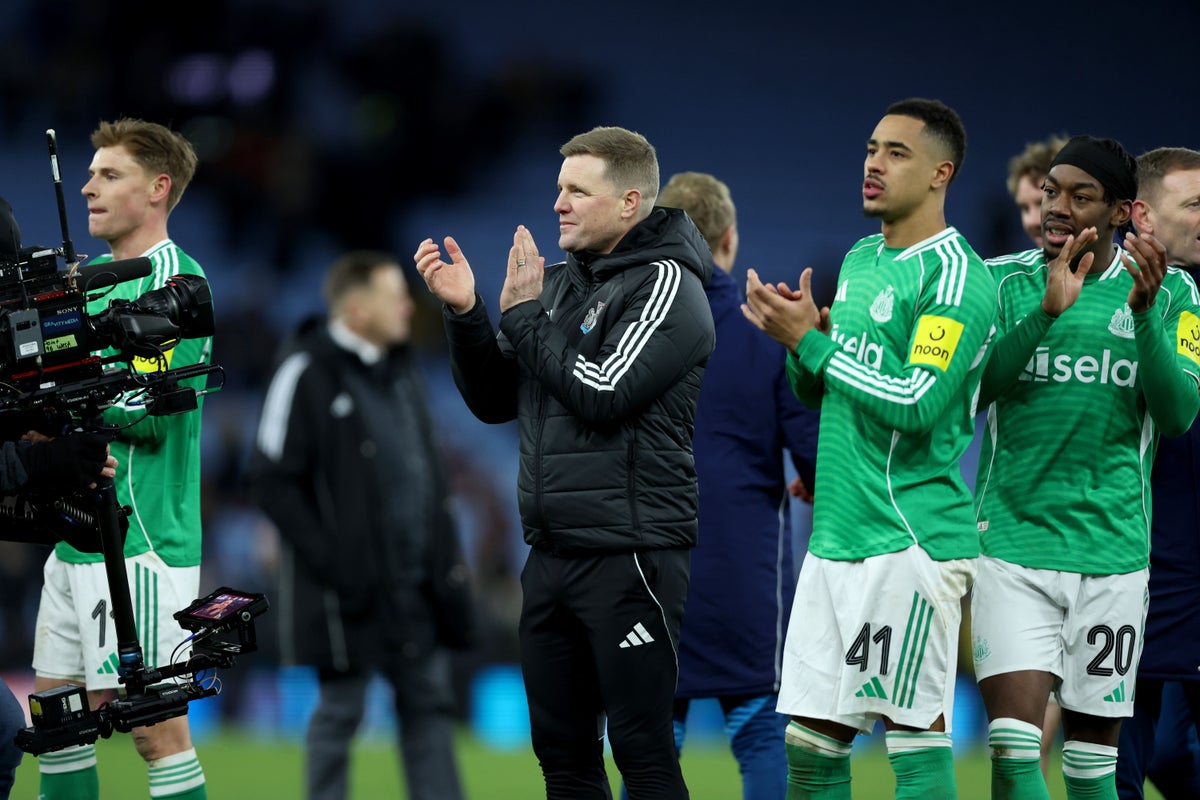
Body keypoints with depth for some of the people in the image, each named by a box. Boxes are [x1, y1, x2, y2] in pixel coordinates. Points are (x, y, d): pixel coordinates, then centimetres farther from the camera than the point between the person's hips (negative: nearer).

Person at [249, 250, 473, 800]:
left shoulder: (400, 368, 13)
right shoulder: (307, 373, -10)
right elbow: (272, 479, -13)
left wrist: (445, 556, 10)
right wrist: (330, 561, -17)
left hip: (416, 583, 7)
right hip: (348, 589, -7)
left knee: (429, 703, 5)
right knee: (340, 712, 1)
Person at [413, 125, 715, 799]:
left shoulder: (665, 285, -8)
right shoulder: (560, 281, 15)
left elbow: (603, 394, -18)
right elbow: (495, 401, 17)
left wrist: (522, 313, -8)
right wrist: (465, 313, 2)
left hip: (630, 556, -8)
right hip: (552, 556, 8)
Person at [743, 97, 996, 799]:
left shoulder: (956, 277, -10)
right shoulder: (860, 260, 17)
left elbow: (918, 404, -20)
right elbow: (816, 392, 22)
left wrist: (811, 340, -15)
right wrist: (798, 336, 1)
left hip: (912, 542, -8)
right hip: (836, 537, 8)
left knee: (916, 734, -6)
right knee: (809, 740, 6)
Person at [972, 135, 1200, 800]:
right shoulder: (1003, 280, 3)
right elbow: (970, 390, -9)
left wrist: (1144, 314, -21)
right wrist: (1045, 313, -23)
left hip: (1110, 550, 1)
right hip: (1013, 540, -1)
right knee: (1013, 746, -14)